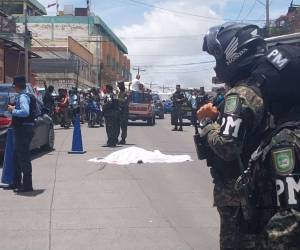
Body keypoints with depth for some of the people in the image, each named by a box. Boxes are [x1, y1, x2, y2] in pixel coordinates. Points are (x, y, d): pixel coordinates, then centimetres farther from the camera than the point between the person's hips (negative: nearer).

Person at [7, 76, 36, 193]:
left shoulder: (23, 97, -16)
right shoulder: (28, 96, 13)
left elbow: (25, 112, -30)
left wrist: (13, 110, -17)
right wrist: (15, 108, 13)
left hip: (23, 130, -10)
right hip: (21, 129, 10)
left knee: (24, 158, -5)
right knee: (17, 157, 19)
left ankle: (27, 185, 1)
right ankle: (17, 183, 29)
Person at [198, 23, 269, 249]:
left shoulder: (239, 95, -20)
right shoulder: (261, 89, 8)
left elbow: (225, 146, -30)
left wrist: (208, 122, -13)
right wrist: (218, 116, 3)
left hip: (237, 192, -9)